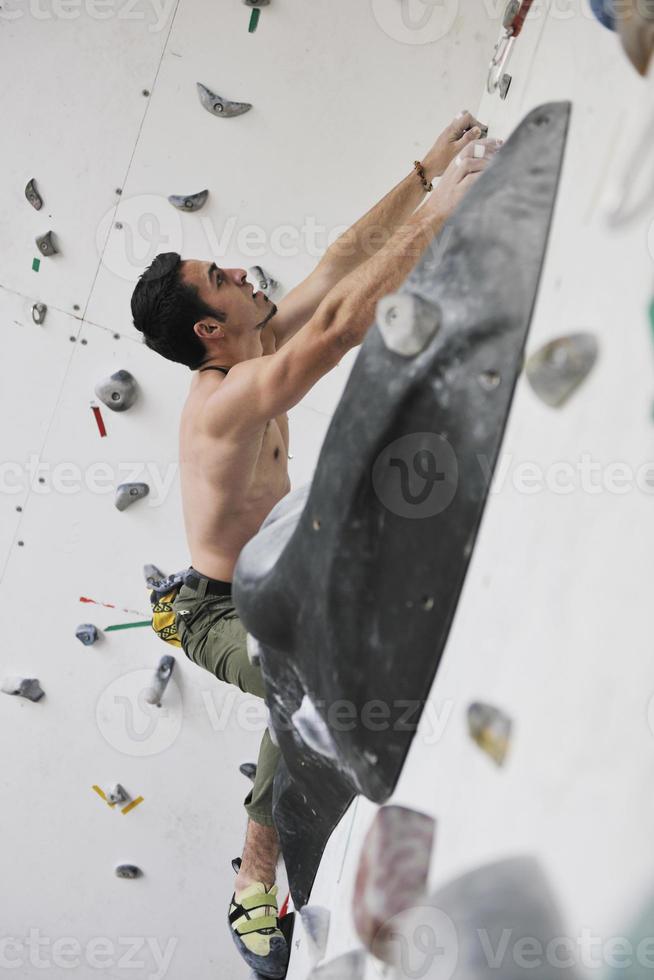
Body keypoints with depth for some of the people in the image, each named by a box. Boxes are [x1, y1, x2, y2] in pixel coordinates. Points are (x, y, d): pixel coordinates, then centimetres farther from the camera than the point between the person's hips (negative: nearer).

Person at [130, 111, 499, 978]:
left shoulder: (255, 353, -2)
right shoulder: (227, 400, -29)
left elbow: (341, 265, -1)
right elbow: (342, 323, -40)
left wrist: (425, 173, -5)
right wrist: (439, 209, -36)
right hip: (222, 613, -10)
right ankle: (255, 892, -22)